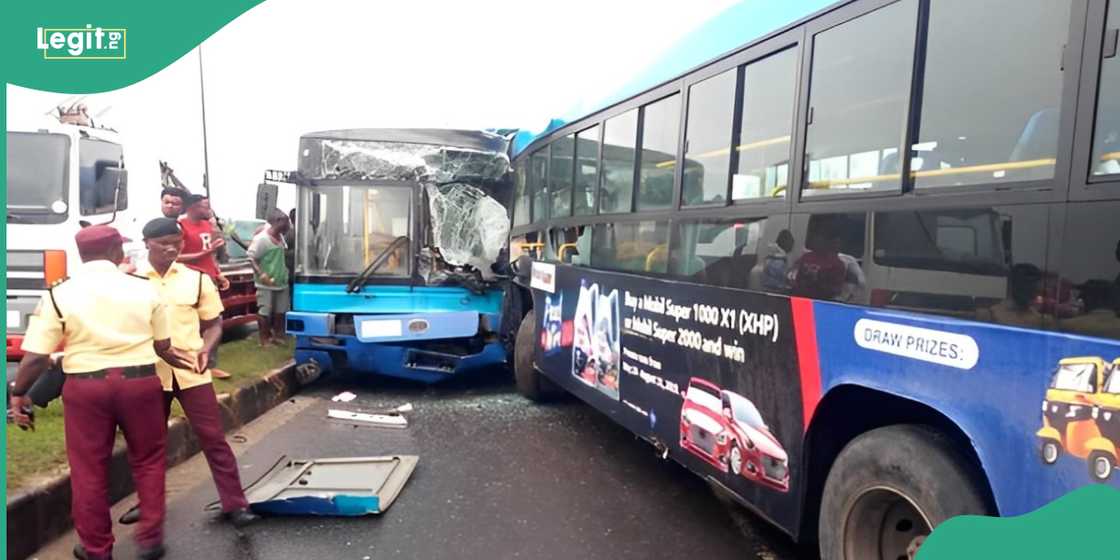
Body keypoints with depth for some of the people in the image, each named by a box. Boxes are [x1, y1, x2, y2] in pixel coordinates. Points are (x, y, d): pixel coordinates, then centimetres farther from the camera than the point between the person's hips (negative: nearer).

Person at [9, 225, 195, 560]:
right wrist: (179, 359, 28)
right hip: (140, 382, 1)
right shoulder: (144, 289, 0)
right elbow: (162, 347, 8)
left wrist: (19, 394, 8)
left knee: (88, 470, 13)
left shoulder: (59, 295, -3)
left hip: (85, 387, 0)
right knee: (148, 460, 17)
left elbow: (36, 357, -7)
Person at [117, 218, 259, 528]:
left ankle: (234, 504, 4)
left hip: (191, 371, -1)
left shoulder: (197, 279, 2)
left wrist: (205, 349, -11)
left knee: (213, 436, -1)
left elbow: (214, 323, 8)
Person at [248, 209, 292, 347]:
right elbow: (251, 258, -16)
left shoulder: (280, 237, 8)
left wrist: (284, 269, 11)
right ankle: (264, 338, 11)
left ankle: (277, 335, 26)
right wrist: (261, 274, -23)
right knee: (265, 312, 0)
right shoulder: (261, 238, -16)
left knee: (280, 311, 13)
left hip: (281, 282, 8)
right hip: (266, 284, -8)